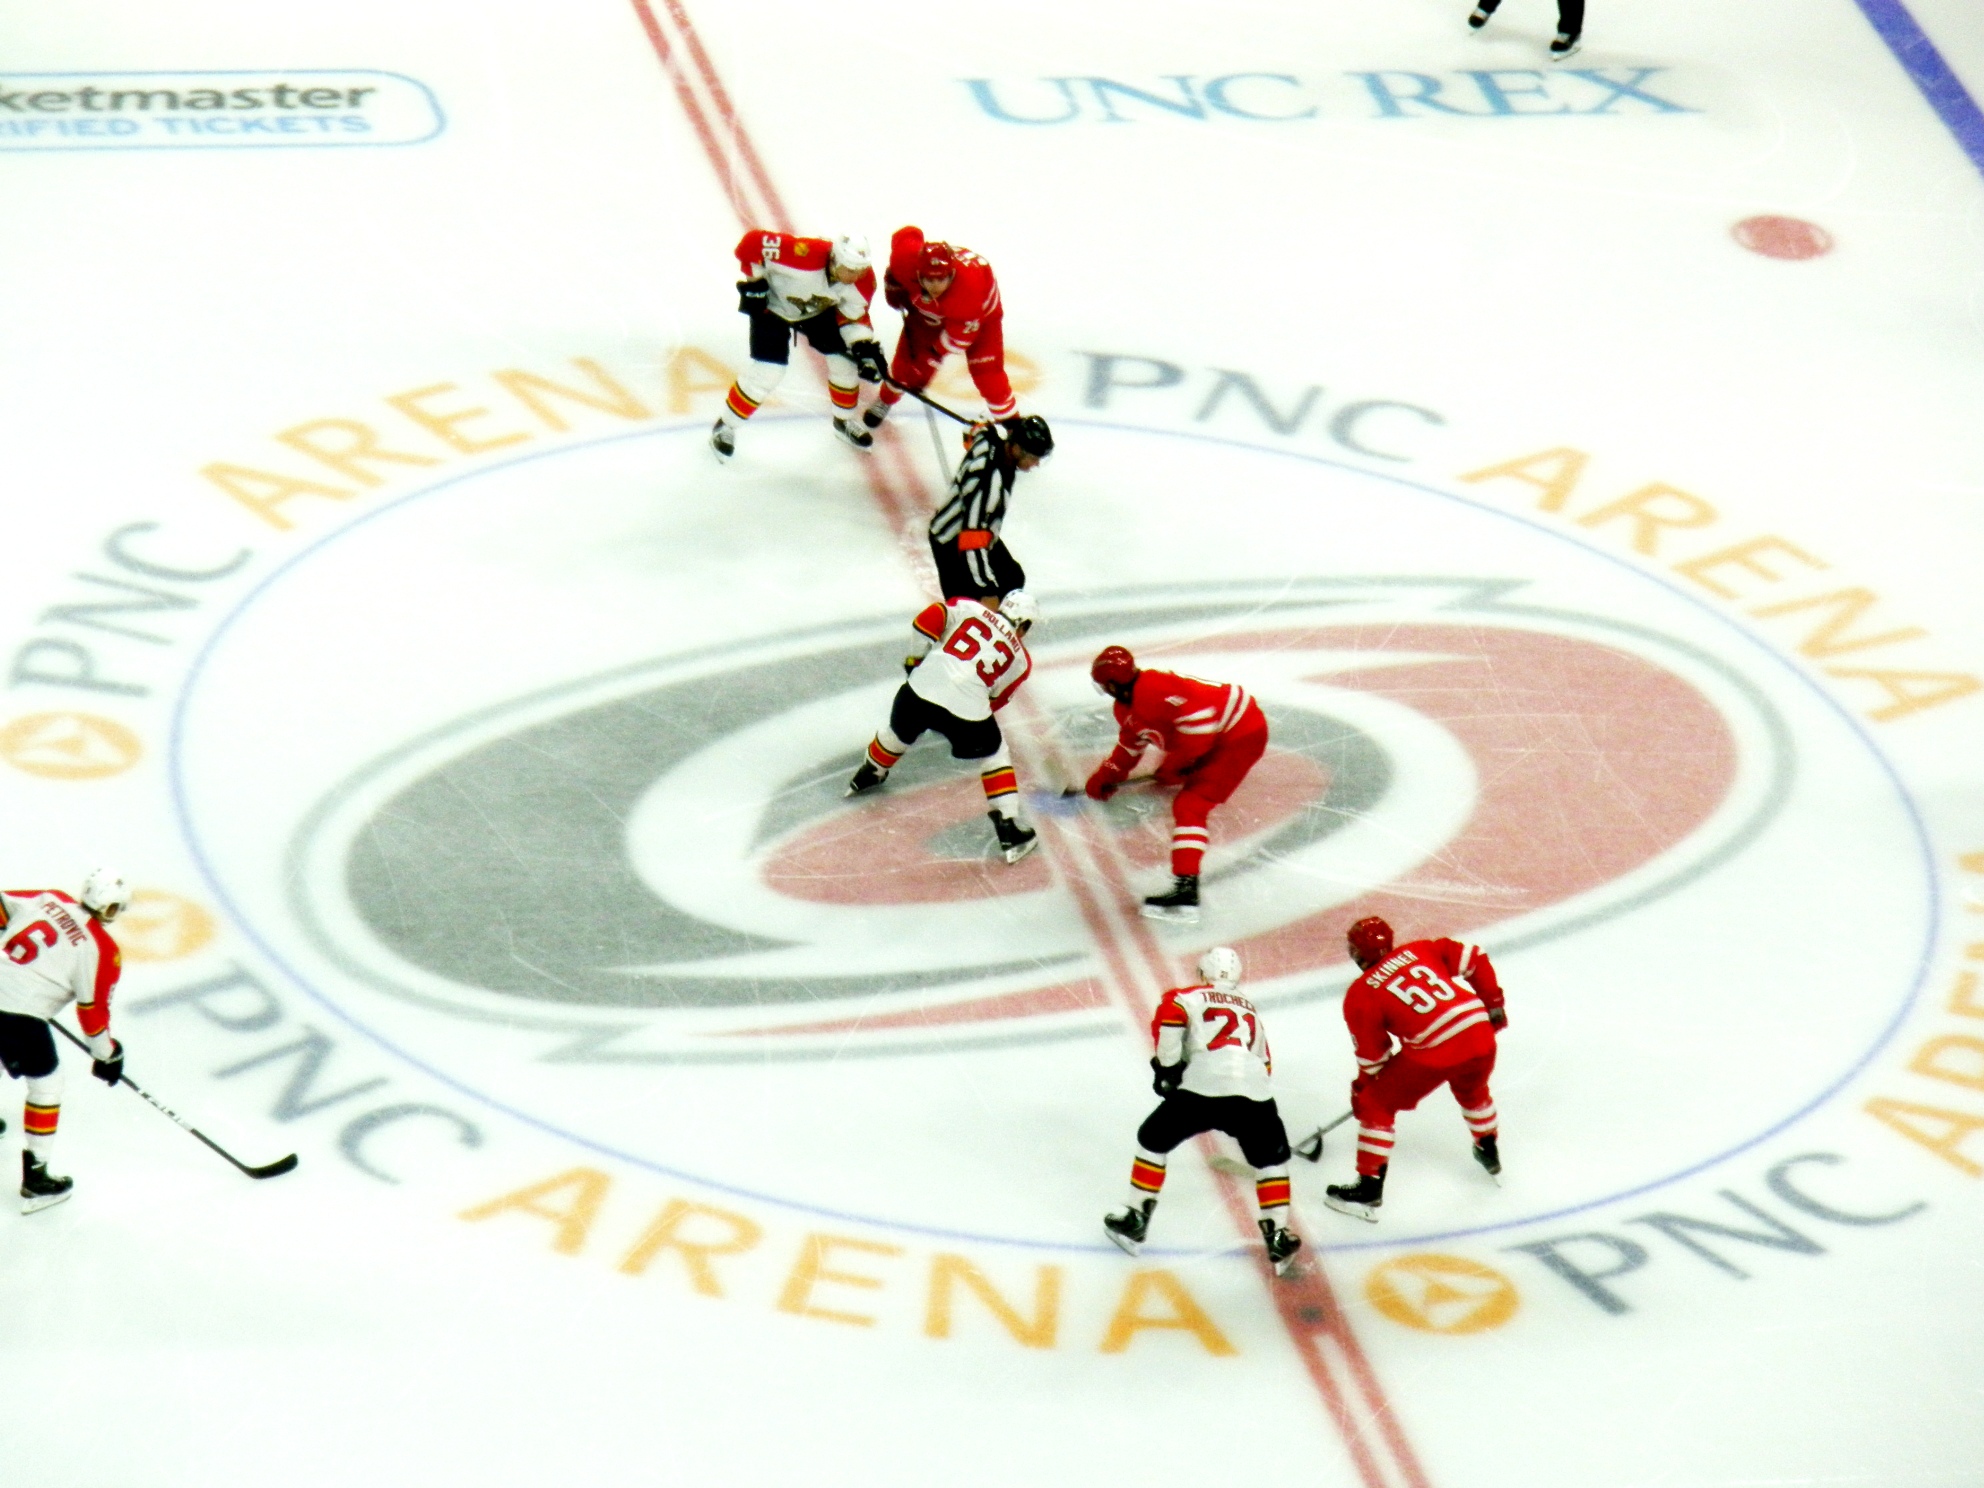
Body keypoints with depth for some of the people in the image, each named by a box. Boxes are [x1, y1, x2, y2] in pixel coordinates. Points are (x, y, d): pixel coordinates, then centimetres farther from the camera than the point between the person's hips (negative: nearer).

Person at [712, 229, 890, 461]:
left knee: (846, 359, 2)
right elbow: (752, 242, -36)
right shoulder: (804, 257, -44)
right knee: (769, 370, -14)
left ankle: (843, 421, 30)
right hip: (772, 305, -5)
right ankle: (725, 426, 7)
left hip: (818, 310, 5)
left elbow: (854, 316, -7)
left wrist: (865, 346, -21)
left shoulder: (862, 280, -25)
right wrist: (753, 281, -29)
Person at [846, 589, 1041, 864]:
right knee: (995, 756, 22)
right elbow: (996, 699, 21)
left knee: (898, 734, 33)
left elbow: (928, 620, 3)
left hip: (920, 688, 3)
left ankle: (866, 778, 60)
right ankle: (1009, 831, 16)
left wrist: (916, 658, 15)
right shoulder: (1020, 658, 17)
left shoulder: (969, 607, 16)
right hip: (968, 705, -3)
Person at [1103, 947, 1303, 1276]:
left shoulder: (1191, 997, 18)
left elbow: (1168, 1015, -4)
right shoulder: (1251, 1010, 33)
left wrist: (1168, 1066, 5)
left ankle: (1136, 1222, 20)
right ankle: (1278, 1238, 14)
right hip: (1255, 1090, 3)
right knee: (1272, 1160, 25)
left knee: (1152, 1140, 19)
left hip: (1204, 1086, -3)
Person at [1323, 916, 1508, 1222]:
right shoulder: (1421, 950, 15)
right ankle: (1489, 1151, 56)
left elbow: (1372, 1055, 8)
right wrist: (1492, 1003, 22)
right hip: (1480, 1035, 5)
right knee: (1472, 1090, 38)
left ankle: (1369, 1188, 9)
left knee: (1376, 1105, 12)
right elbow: (1475, 959, 11)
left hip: (1433, 1053, -5)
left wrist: (1362, 1087, 25)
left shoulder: (1361, 995, 4)